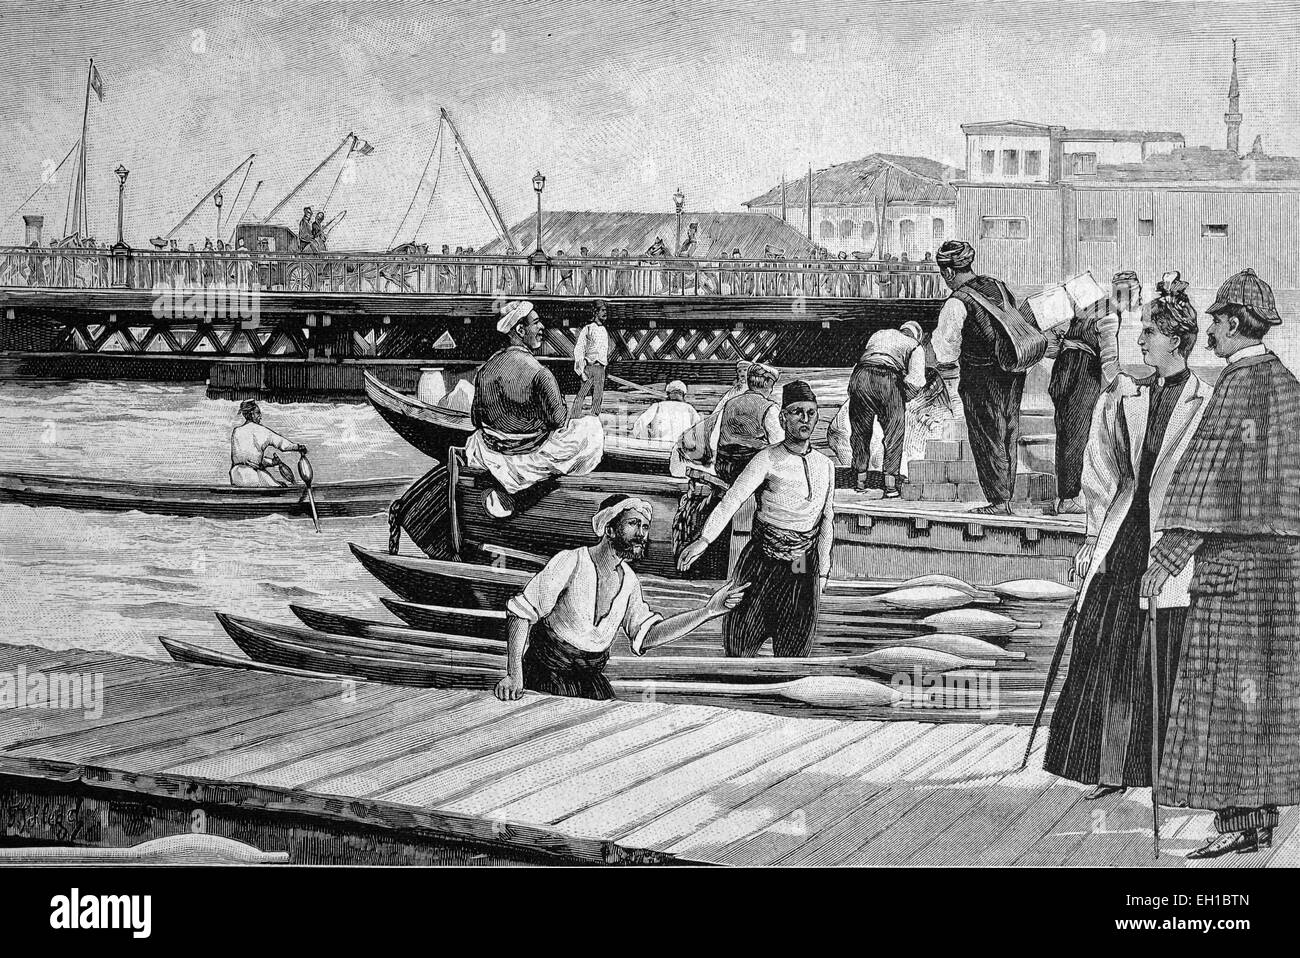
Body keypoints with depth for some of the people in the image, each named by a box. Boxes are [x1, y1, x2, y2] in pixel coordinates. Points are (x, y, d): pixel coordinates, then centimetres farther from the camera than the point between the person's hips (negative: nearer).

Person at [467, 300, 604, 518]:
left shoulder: (486, 368, -7)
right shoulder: (540, 374, -25)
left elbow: (476, 418, 2)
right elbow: (557, 420, -20)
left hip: (493, 453, 7)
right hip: (534, 455, -7)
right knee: (592, 427, 14)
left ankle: (504, 490, 22)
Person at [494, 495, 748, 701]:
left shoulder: (629, 580, 4)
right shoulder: (570, 562, -17)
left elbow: (645, 635, 0)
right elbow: (521, 612, -16)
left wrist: (708, 611, -8)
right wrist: (514, 674, -27)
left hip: (592, 676, 6)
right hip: (549, 672, -6)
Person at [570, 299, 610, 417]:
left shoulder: (605, 331, 16)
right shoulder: (587, 329, -4)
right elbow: (578, 351, -7)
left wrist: (605, 366, 16)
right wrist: (581, 371, -13)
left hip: (601, 368, 6)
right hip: (589, 367, -6)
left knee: (598, 397, 3)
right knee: (581, 394, -10)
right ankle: (574, 420, -9)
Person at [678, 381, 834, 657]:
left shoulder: (825, 466, 9)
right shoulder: (767, 460, -7)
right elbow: (732, 500, -18)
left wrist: (822, 572, 13)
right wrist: (704, 539, -31)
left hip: (804, 572, 4)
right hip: (762, 565, -4)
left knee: (794, 652, 5)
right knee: (739, 645, -2)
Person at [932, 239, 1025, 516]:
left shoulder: (956, 303, -16)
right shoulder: (998, 285, 6)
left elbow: (946, 346, -13)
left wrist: (949, 362, 7)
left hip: (982, 379, -7)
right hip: (1013, 373, 7)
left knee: (988, 441, 3)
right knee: (1008, 438, 14)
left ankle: (998, 503, 5)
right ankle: (1005, 499, 21)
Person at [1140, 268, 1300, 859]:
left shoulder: (1238, 383, -12)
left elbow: (1205, 472, -16)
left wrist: (1166, 557, -15)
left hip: (1235, 548, -9)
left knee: (1226, 684, -6)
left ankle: (1236, 820, -6)